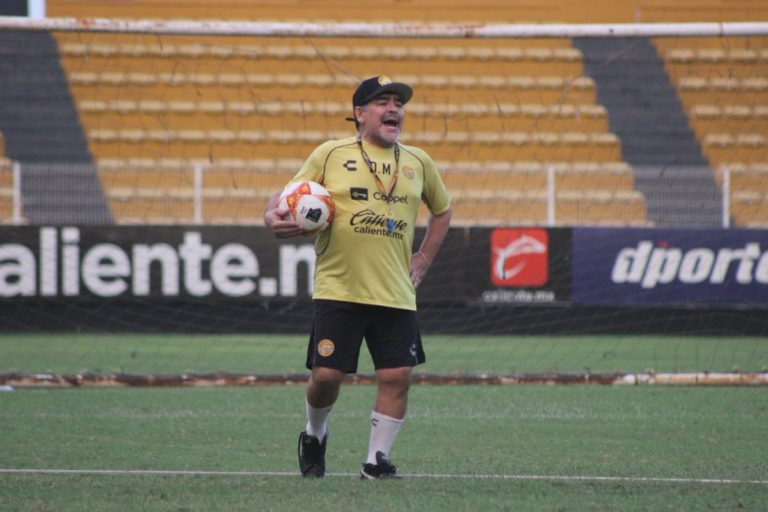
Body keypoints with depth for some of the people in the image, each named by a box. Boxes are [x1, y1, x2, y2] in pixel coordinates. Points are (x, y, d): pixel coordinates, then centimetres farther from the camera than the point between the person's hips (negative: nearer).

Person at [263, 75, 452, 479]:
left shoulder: (417, 162, 12)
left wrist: (423, 260, 17)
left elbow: (441, 210, 27)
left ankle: (376, 461, 6)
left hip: (396, 294, 3)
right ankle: (314, 435, 25)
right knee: (326, 374, -5)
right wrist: (273, 216, -17)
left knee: (397, 376, -7)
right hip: (338, 290, -3)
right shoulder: (330, 155, 2)